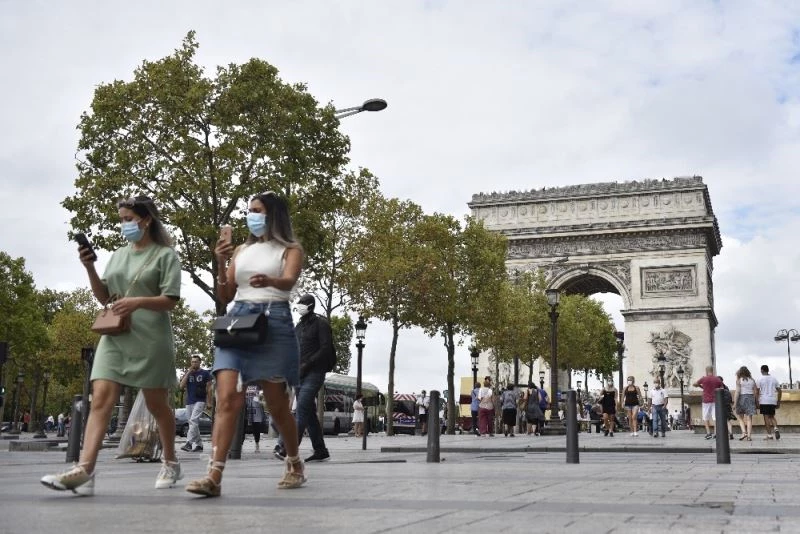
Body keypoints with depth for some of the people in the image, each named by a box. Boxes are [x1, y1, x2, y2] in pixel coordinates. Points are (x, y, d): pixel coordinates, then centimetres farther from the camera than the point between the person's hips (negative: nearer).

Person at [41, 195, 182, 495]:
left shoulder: (165, 255, 0)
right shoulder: (118, 256, 16)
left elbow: (170, 300, -6)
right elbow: (103, 297, 16)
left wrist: (138, 302, -22)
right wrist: (89, 268, 2)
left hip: (149, 337, -4)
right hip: (114, 335, 5)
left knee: (157, 405, 5)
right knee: (100, 399, -12)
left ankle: (170, 463, 22)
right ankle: (84, 470, -22)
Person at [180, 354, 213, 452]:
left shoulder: (205, 373, 2)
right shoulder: (187, 373, 12)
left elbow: (209, 389, 2)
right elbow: (181, 386, 2)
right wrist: (188, 373, -5)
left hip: (200, 401, -5)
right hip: (189, 402, 5)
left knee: (193, 420, -21)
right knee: (193, 423, 7)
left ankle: (189, 443, -28)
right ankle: (199, 445, 14)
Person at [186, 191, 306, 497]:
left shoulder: (290, 250, 6)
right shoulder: (241, 251, 19)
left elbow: (289, 281, -15)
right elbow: (225, 297, 15)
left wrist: (269, 281, -38)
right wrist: (221, 264, -2)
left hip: (274, 322, -3)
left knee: (276, 405, 4)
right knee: (227, 399, -13)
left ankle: (295, 465, 26)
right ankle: (214, 476, -19)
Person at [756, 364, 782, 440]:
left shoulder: (760, 379, -3)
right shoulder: (774, 378, 10)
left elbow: (757, 392, -9)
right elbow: (779, 391, 9)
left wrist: (757, 402, -6)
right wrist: (778, 402, 14)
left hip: (764, 401, -4)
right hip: (773, 401, 4)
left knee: (766, 417, -1)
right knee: (772, 416, 17)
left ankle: (769, 435, -2)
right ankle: (775, 428, -10)